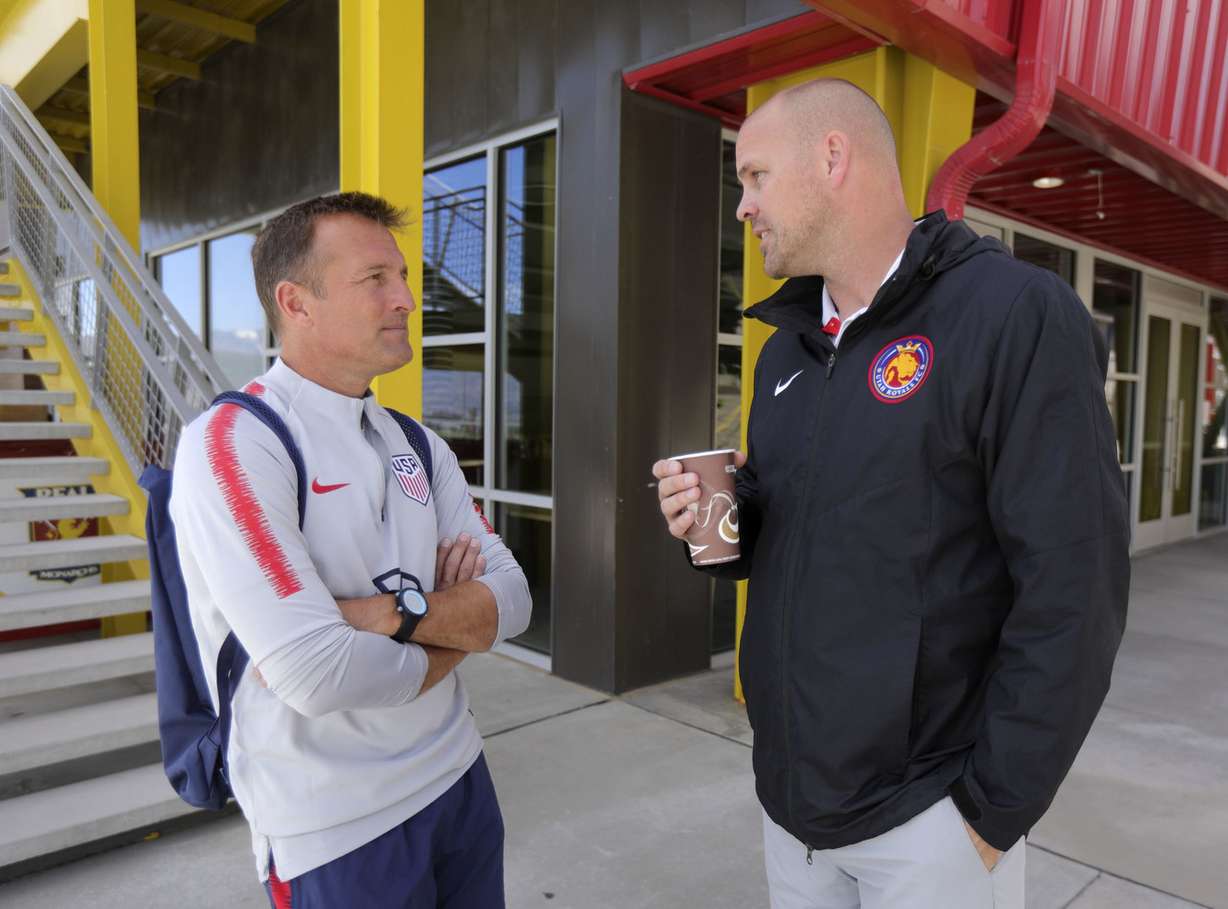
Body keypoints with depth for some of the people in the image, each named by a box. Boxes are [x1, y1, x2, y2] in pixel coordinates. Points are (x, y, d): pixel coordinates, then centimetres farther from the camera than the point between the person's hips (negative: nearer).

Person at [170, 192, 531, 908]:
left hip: (458, 774, 6)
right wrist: (452, 629, -9)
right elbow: (315, 674, -26)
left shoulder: (418, 445, 5)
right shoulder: (232, 444, -18)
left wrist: (391, 613, -21)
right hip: (337, 830, -6)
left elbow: (511, 599, -3)